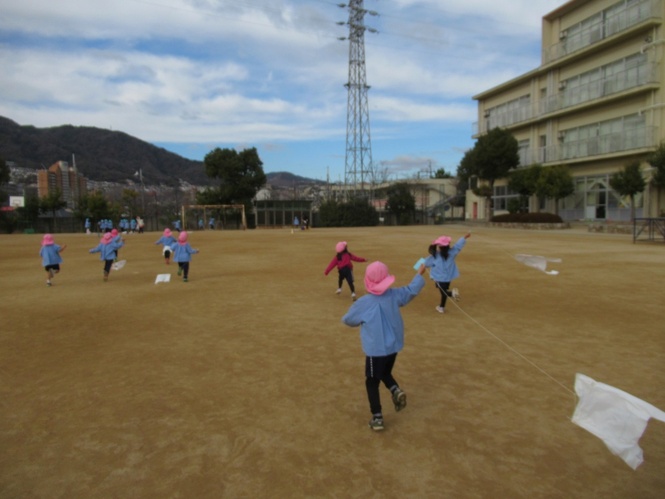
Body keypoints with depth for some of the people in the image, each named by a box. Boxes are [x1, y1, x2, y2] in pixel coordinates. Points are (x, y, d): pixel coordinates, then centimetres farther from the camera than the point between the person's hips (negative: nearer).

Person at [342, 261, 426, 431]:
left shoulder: (363, 303, -16)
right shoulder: (394, 295, -6)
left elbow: (347, 320, -1)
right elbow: (412, 290, 11)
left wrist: (362, 320, 21)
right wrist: (420, 273, 26)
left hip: (375, 350, -5)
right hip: (393, 347, 5)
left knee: (372, 383, 9)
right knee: (385, 373, 28)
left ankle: (377, 418, 9)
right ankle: (396, 390, 0)